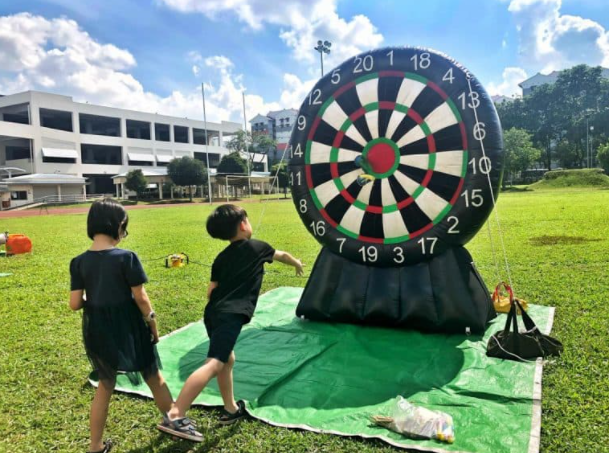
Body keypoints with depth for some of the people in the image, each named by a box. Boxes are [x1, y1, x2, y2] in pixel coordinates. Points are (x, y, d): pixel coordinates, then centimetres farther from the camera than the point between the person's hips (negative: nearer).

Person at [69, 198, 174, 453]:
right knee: (153, 377, 18)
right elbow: (141, 298, -14)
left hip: (97, 330, 4)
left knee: (105, 385, 21)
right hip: (127, 327, -3)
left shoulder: (79, 262, -6)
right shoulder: (126, 257, -18)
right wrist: (153, 323, -1)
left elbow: (75, 304, -6)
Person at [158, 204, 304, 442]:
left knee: (228, 359, 24)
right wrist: (297, 263, 47)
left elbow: (211, 292, 14)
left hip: (213, 313, 8)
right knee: (214, 364, -16)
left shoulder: (221, 257, 19)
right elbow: (283, 256, 27)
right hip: (230, 316, -8)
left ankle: (231, 409, 36)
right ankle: (174, 417, -24)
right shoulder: (256, 247, 8)